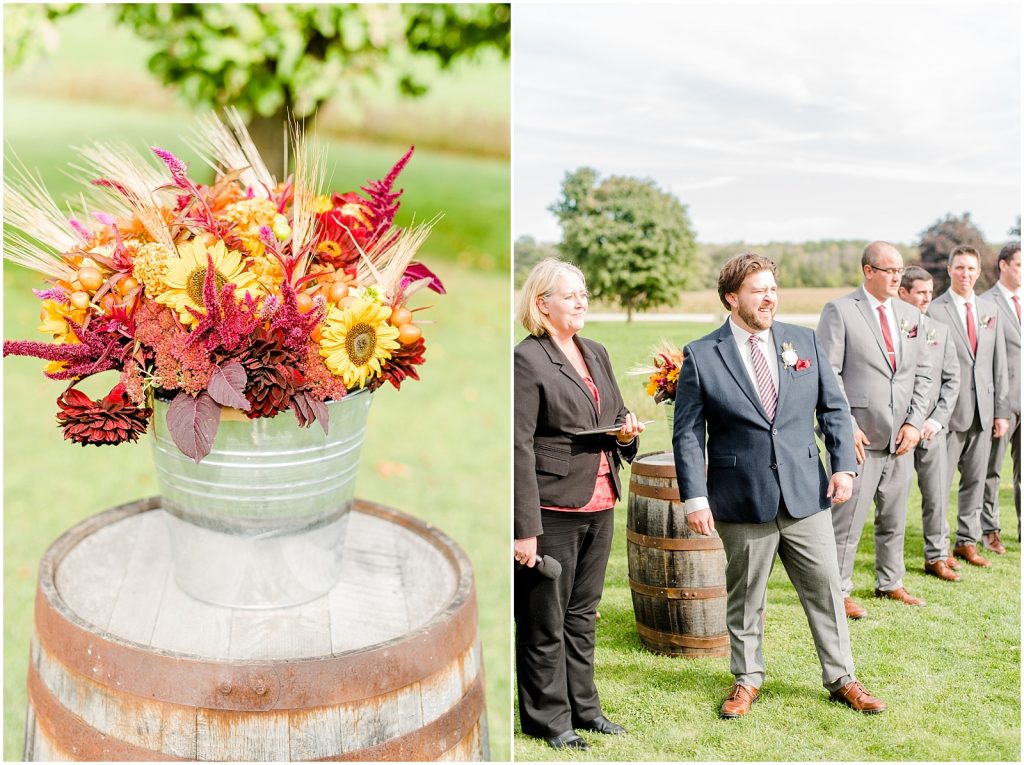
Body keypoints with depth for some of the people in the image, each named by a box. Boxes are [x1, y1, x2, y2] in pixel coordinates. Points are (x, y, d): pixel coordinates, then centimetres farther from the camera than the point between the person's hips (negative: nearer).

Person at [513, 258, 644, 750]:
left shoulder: (596, 354, 13)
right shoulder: (528, 359, -11)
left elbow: (618, 414, 25)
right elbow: (520, 446, -15)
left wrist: (627, 432, -1)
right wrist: (525, 527, -19)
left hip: (599, 506, 7)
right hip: (553, 509, -7)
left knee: (582, 614, 19)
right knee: (544, 621, 5)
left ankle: (583, 707, 32)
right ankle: (548, 719, 19)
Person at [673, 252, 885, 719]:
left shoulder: (803, 342, 6)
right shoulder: (701, 356, -4)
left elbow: (833, 409, 11)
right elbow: (687, 434, -4)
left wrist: (844, 465, -1)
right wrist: (695, 498, -10)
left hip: (806, 495, 3)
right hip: (742, 502, -3)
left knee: (826, 590, 9)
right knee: (744, 598, 11)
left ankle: (841, 679, 26)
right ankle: (747, 679, 29)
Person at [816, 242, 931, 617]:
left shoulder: (910, 315, 12)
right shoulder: (839, 311, -7)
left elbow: (921, 373, 13)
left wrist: (914, 422, 1)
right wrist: (846, 427, -15)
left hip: (902, 438, 6)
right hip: (859, 436, -6)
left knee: (895, 518, 17)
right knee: (847, 519, -1)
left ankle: (889, 582, 32)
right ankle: (838, 591, 11)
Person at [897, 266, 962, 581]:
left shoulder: (940, 331, 10)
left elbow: (952, 379, 9)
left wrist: (937, 419, -3)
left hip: (932, 427, 4)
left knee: (937, 495, 5)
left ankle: (937, 555, 19)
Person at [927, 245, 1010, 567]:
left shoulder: (990, 310, 11)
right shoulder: (933, 311, -7)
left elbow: (999, 363, 12)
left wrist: (1002, 410, 8)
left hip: (983, 411, 5)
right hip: (949, 410, -5)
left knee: (975, 479, 12)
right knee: (940, 482, 0)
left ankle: (967, 541, 24)